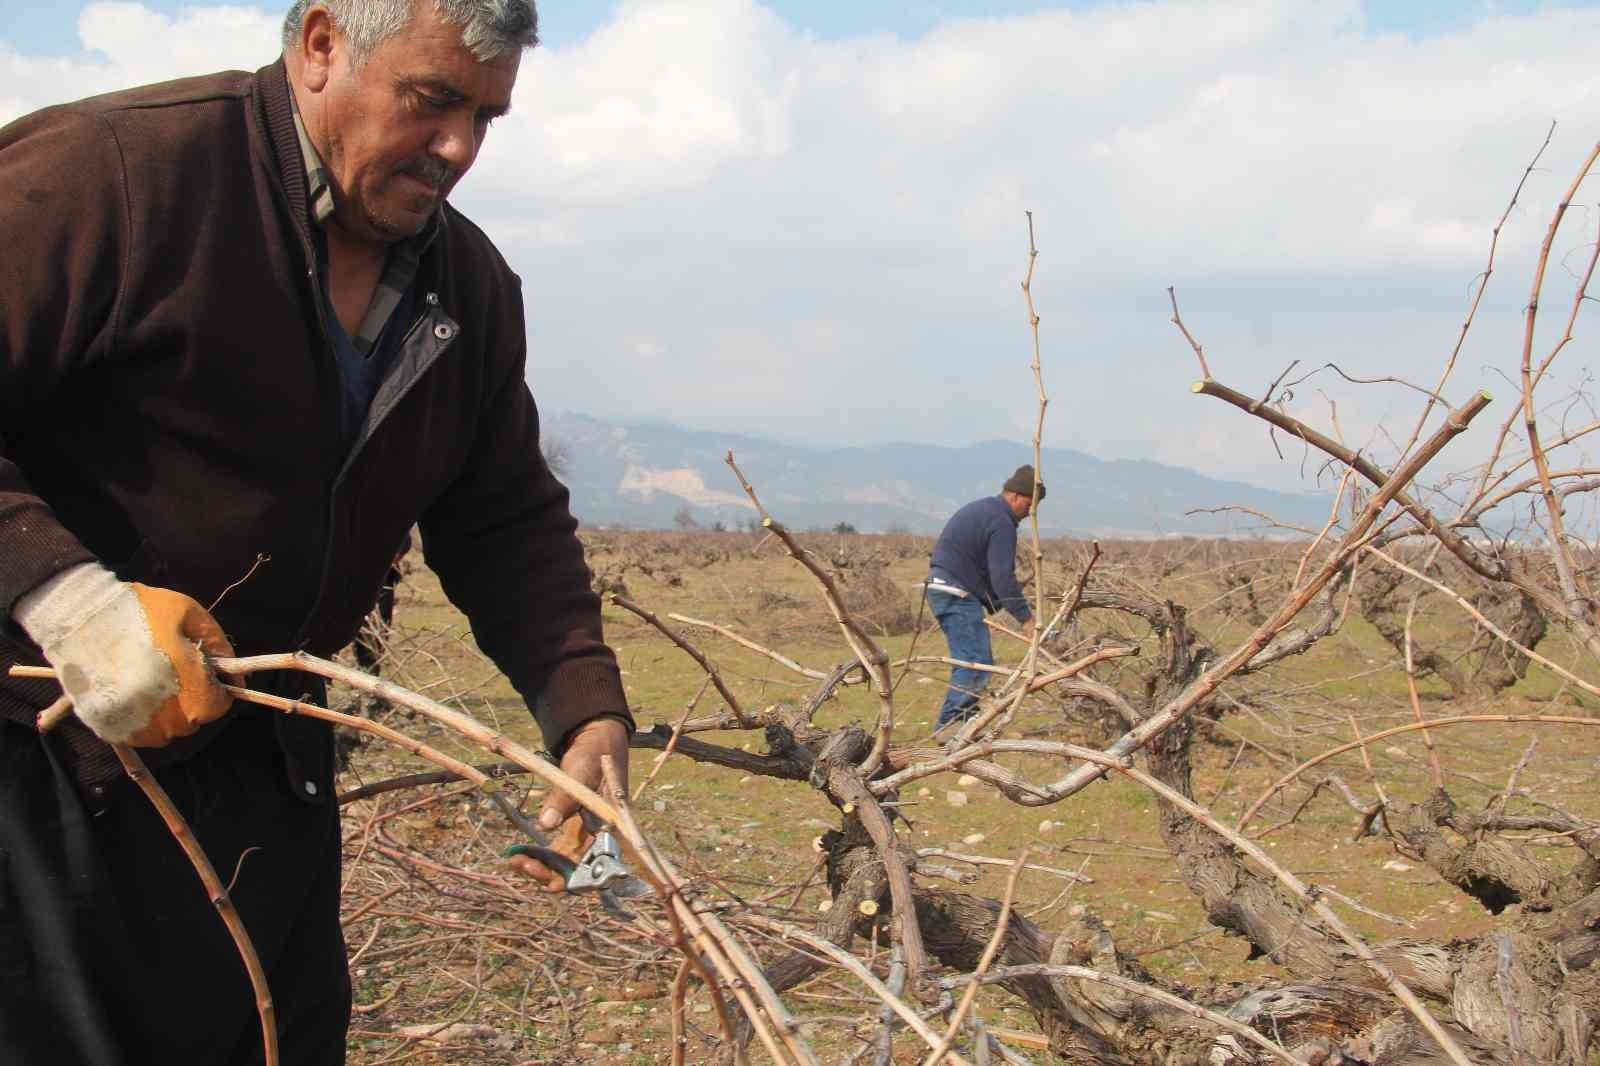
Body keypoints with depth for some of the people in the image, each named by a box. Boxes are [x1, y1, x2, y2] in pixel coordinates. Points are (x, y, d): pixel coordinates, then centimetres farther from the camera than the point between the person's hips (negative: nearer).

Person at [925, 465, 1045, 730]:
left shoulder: (981, 509, 20)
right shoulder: (1002, 523, -13)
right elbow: (1003, 577, -19)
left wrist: (994, 605, 20)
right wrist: (1025, 618, -15)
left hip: (941, 587, 11)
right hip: (957, 595, -11)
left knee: (980, 659, 15)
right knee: (974, 661, -12)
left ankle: (963, 720, 18)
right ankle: (949, 725, -15)